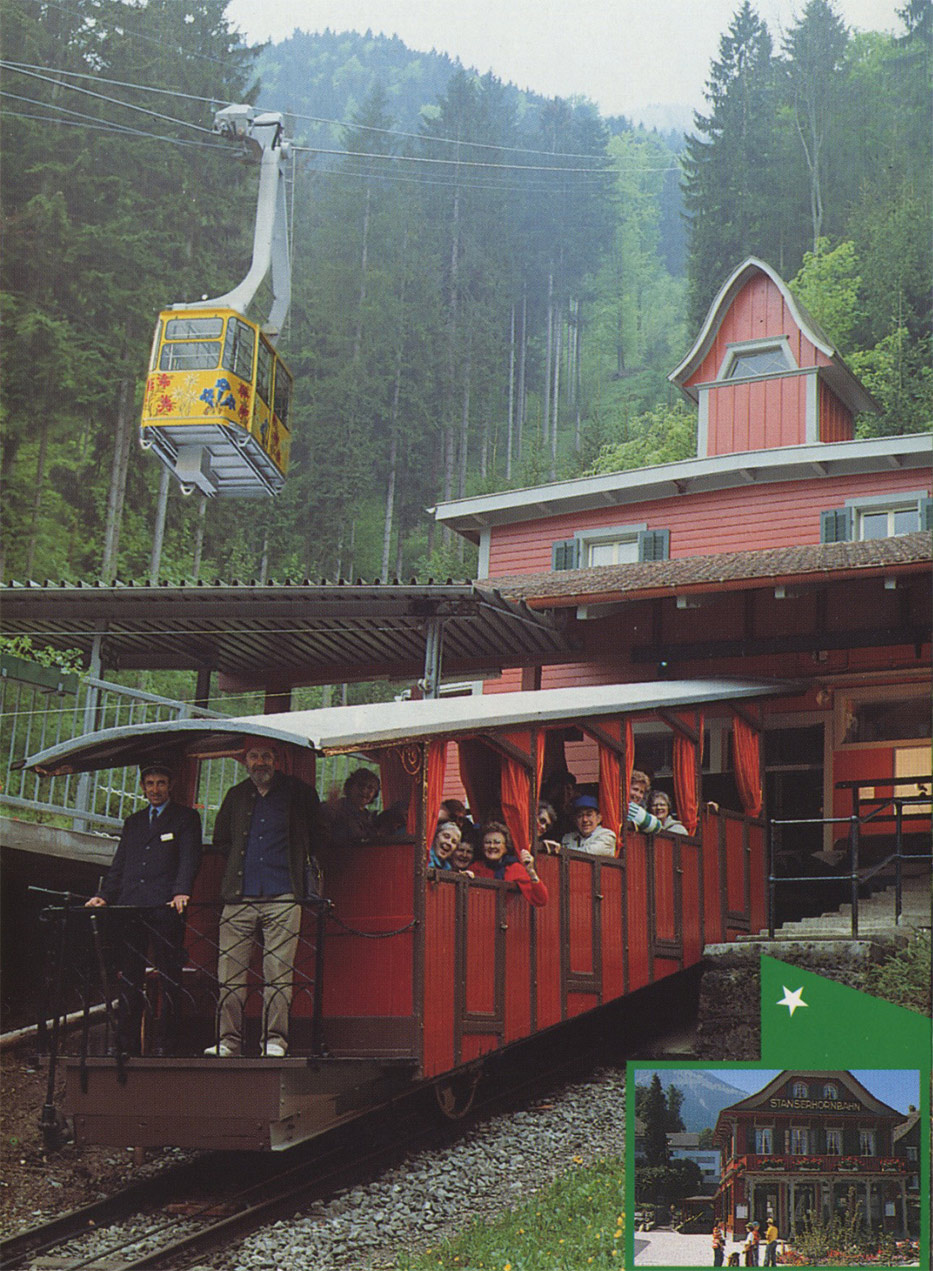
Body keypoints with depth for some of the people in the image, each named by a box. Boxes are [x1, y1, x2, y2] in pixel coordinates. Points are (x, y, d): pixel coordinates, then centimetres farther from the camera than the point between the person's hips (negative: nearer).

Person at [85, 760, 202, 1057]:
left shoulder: (186, 818, 9)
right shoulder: (132, 822, 24)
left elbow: (189, 859, -4)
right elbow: (119, 864, 22)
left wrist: (181, 892, -20)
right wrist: (103, 896, 7)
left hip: (165, 908, -4)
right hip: (131, 909, 5)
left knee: (169, 977, -4)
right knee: (129, 977, 3)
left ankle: (163, 1041, -1)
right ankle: (125, 1041, 6)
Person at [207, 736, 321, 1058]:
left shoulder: (298, 793, 7)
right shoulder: (236, 796, 17)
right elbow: (220, 839, 27)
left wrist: (303, 863, 10)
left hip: (283, 897, -3)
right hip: (240, 897, 3)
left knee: (279, 973, -6)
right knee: (229, 972, -1)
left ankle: (275, 1040, -2)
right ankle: (228, 1040, 3)